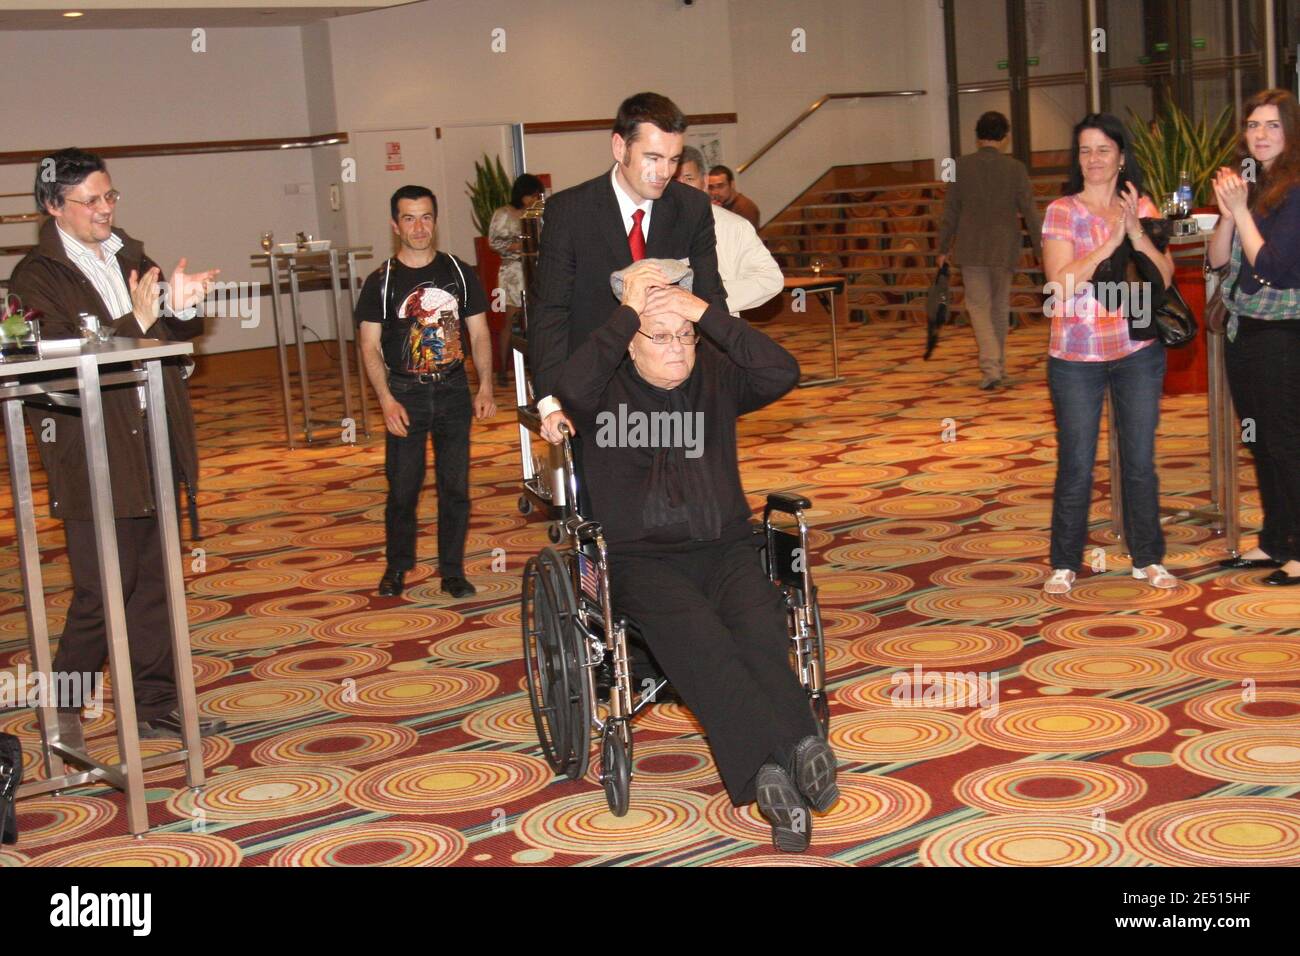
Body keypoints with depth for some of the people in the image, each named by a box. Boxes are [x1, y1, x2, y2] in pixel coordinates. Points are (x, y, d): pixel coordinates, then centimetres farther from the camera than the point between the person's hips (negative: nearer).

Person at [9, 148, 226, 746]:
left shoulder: (130, 257, 11)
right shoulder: (35, 278, -8)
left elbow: (183, 333, 14)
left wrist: (181, 307, -9)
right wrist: (136, 322, -24)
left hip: (154, 450, 6)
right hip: (95, 460, -6)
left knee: (155, 584, 12)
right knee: (102, 595, -2)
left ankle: (154, 708, 23)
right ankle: (61, 712, 16)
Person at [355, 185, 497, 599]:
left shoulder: (459, 273, 6)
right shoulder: (381, 281, 0)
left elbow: (479, 334, 9)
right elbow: (370, 346, -1)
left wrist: (485, 387, -3)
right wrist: (386, 400, -12)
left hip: (453, 391, 2)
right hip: (405, 394, -2)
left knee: (455, 486, 4)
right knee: (402, 488, 1)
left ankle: (452, 570, 14)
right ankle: (397, 566, 18)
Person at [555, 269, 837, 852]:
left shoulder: (717, 376, 12)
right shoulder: (608, 390, 5)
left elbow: (783, 374, -6)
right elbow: (572, 388, -20)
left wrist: (706, 313, -9)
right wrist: (628, 311, -14)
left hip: (722, 547, 3)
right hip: (641, 558, -2)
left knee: (761, 628, -30)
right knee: (697, 637, -33)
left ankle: (771, 777, -39)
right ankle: (796, 757, -42)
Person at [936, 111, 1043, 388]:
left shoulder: (961, 166, -3)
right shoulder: (1015, 168, -5)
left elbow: (950, 211, 1)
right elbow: (1029, 212, -4)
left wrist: (943, 248, 10)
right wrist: (1041, 249, 4)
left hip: (972, 250, -1)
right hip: (1004, 249, 1)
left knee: (979, 306, 2)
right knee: (1000, 307, 16)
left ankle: (990, 366, -17)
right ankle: (998, 367, 25)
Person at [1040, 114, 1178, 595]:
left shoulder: (1143, 208, 5)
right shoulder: (1061, 212, -4)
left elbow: (1165, 277, -3)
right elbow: (1062, 283, -15)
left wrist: (1137, 233, -16)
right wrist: (1111, 241, -19)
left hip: (1138, 352, 2)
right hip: (1076, 356, -2)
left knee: (1140, 460, 9)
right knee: (1075, 465, 2)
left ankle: (1147, 558, 22)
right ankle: (1064, 564, 15)